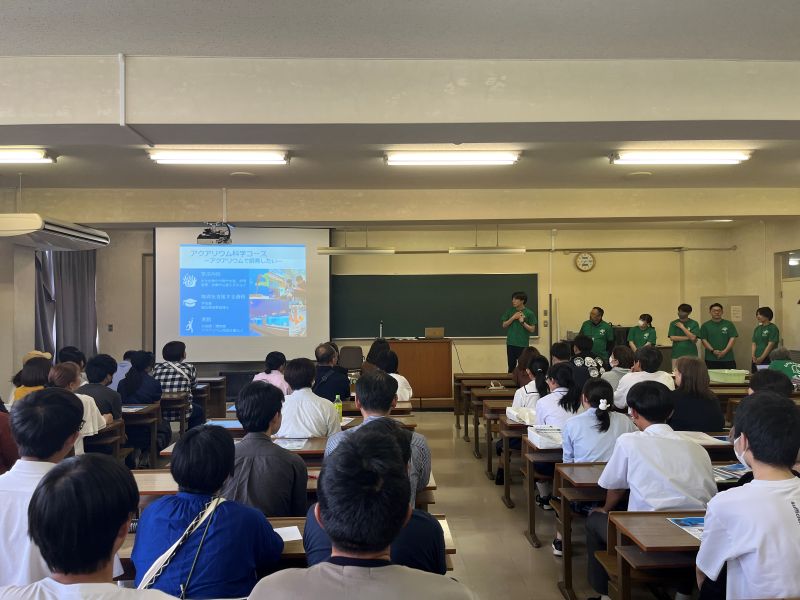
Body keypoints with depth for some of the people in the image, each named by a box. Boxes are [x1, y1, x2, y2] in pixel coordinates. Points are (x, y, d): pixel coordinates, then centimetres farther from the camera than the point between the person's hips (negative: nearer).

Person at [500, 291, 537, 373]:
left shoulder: (529, 313, -5)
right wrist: (513, 318, -10)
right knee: (511, 366, 8)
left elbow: (532, 329, -4)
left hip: (523, 344, -2)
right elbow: (504, 325, 3)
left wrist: (522, 322, -17)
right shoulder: (510, 311, 3)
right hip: (511, 343, 2)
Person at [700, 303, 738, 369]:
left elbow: (732, 339, 3)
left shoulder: (729, 324, 10)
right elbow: (703, 340, 3)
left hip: (728, 359, 0)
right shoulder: (705, 326, 9)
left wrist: (724, 351, -10)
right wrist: (713, 351, -12)